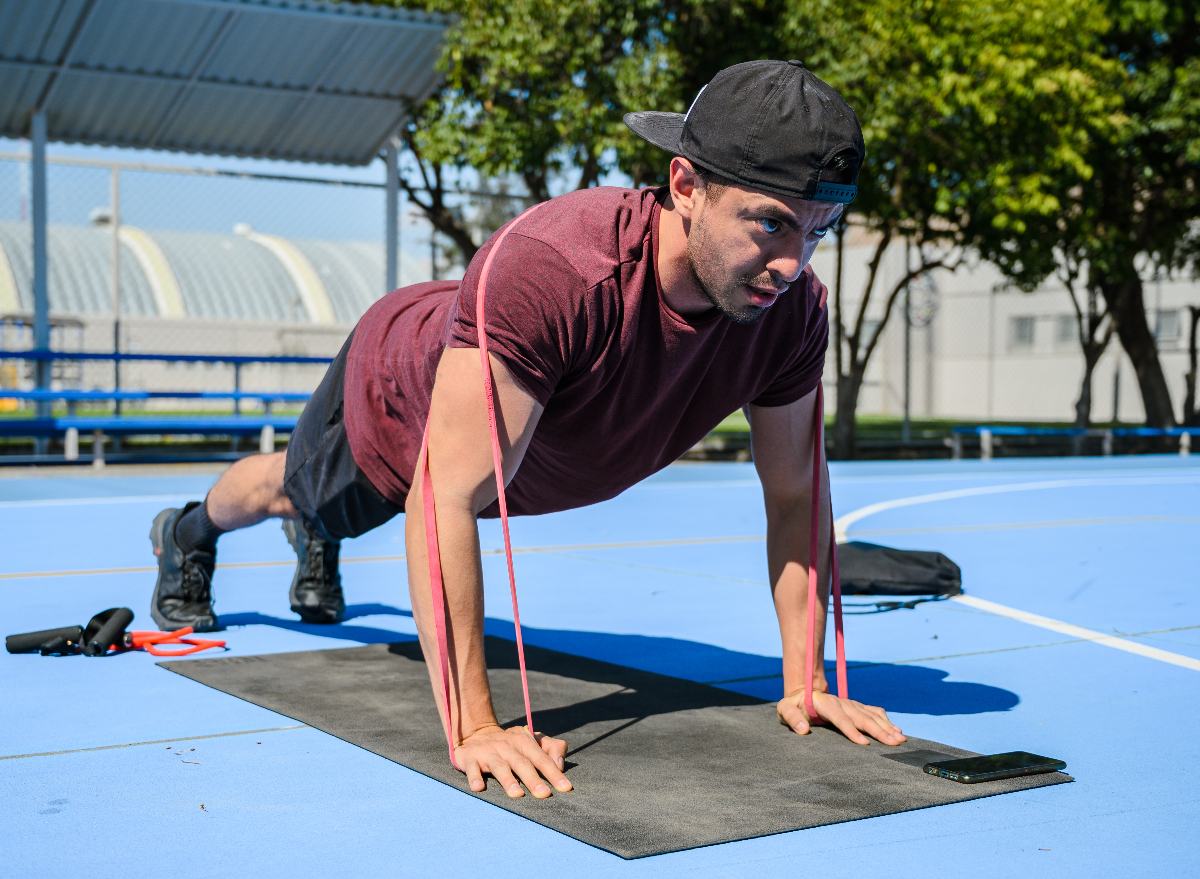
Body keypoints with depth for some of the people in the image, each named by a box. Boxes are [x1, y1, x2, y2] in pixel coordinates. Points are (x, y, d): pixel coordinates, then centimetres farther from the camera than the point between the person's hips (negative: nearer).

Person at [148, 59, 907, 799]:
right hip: (394, 401, -4)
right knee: (294, 490, 31)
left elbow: (795, 494, -19)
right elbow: (443, 500, -50)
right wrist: (473, 727, -50)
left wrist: (805, 684, -21)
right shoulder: (552, 271, -52)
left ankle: (316, 546, 73)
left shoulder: (794, 308, -33)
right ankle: (187, 536, 65)